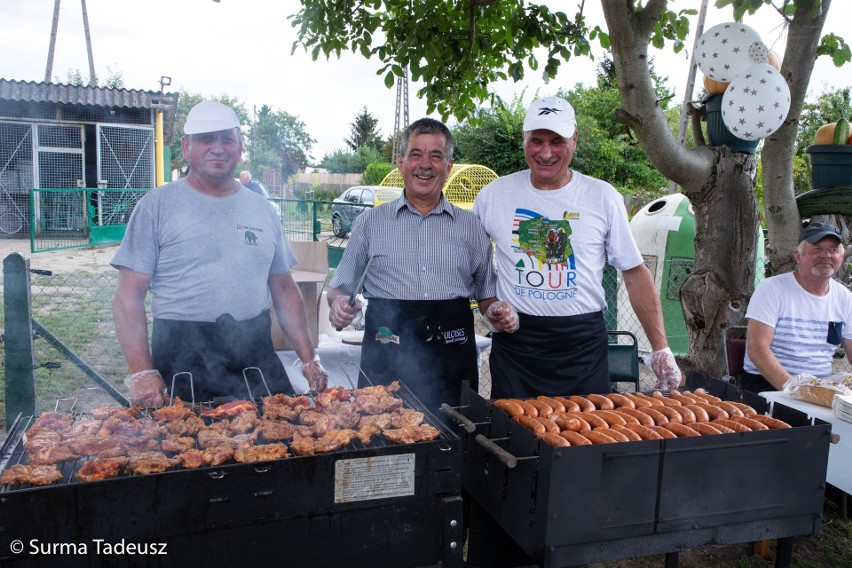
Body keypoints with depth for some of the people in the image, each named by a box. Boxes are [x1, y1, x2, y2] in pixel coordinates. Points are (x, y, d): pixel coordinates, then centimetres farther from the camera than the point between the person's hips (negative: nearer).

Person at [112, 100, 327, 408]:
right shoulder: (157, 206, 0)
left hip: (256, 356, 4)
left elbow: (284, 289, 14)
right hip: (183, 359, -3)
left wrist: (309, 358, 7)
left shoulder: (262, 209, 12)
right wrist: (141, 372, -14)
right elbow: (129, 295, -4)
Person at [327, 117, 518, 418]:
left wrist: (496, 312, -2)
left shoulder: (471, 226, 11)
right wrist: (339, 303, -9)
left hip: (453, 358, 1)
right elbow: (341, 286, 12)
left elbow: (486, 292, 18)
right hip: (386, 360, -1)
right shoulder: (370, 222, 9)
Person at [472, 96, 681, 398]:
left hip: (583, 343, 0)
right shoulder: (494, 195, 2)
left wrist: (660, 348, -2)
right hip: (514, 343, 1)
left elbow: (635, 272, 2)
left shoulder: (604, 198, 0)